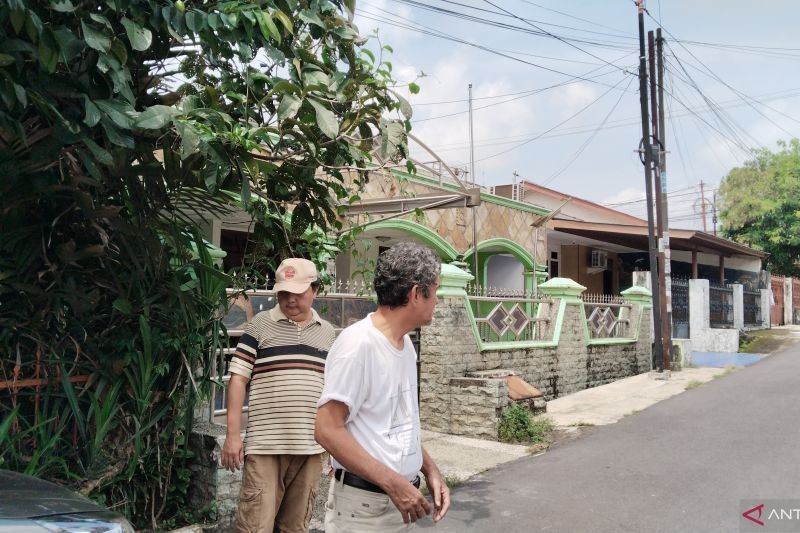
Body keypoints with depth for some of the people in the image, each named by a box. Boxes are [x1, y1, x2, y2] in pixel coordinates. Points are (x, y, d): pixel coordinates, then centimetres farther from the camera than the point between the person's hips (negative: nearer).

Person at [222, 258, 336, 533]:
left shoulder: (327, 332, 10)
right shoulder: (260, 325, -1)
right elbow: (238, 379, -2)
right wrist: (233, 435, -7)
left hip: (311, 447, 3)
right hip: (265, 445, -3)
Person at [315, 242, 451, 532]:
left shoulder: (405, 343, 6)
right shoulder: (357, 343, -21)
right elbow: (328, 430, -23)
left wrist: (430, 470, 5)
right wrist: (394, 483, -23)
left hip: (401, 497, 8)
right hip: (364, 504, -8)